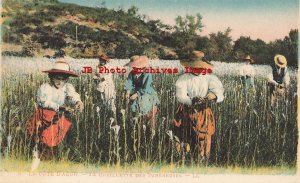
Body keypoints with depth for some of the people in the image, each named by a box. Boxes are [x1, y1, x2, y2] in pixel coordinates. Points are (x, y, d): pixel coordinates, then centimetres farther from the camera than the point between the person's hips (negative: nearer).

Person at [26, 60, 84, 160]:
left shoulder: (68, 87, 2)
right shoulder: (45, 87, -7)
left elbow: (73, 96, -18)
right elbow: (45, 102, -21)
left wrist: (78, 102, -43)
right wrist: (60, 107, -34)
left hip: (60, 117, 3)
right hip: (45, 116, -2)